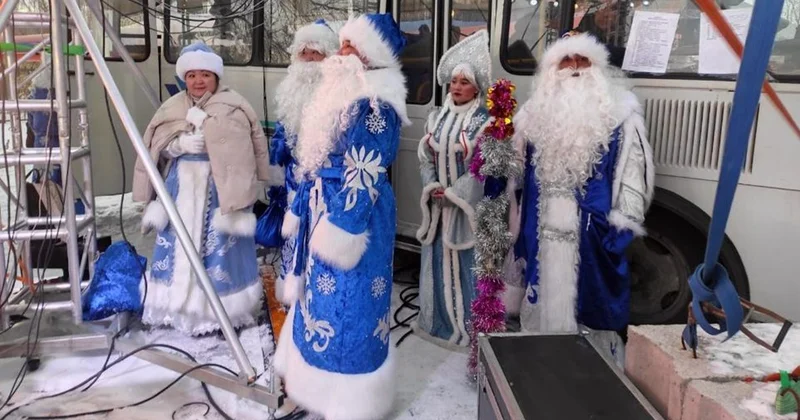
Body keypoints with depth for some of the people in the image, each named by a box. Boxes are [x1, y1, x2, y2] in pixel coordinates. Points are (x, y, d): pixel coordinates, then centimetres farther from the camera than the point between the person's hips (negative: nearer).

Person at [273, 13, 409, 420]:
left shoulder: (374, 105, -19)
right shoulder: (346, 93, 11)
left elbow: (363, 176, -22)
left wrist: (341, 230, -23)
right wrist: (302, 210, 19)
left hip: (353, 216, -10)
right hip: (327, 209, 10)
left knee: (347, 306, 2)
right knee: (323, 297, 19)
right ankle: (325, 380, 38)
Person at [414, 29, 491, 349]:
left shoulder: (484, 121, -7)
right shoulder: (437, 118, 8)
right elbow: (425, 157, 8)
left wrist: (452, 193, -15)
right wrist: (431, 187, -8)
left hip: (467, 203, -5)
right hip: (437, 201, 5)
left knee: (463, 262, 1)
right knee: (436, 258, 12)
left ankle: (463, 325, 15)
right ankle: (436, 320, 28)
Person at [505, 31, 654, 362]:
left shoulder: (619, 112, -3)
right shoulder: (537, 112, 10)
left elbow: (632, 169, -7)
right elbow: (519, 169, 20)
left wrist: (622, 222, -12)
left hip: (591, 230, -4)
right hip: (543, 229, 4)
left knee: (587, 301, 2)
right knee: (544, 300, 13)